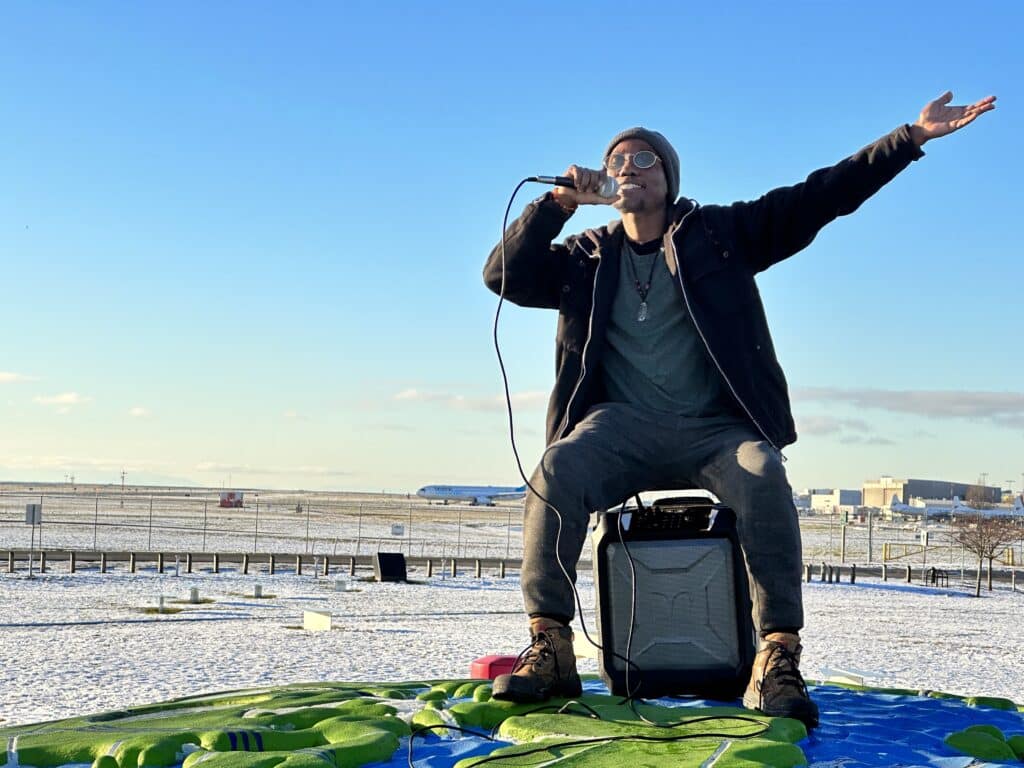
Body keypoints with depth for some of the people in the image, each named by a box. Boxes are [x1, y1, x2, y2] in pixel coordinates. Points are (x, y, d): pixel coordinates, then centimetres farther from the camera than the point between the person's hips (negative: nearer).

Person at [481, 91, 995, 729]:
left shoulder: (719, 233, 12)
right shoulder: (588, 257, 17)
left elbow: (819, 197, 7)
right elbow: (504, 276, 6)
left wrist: (914, 136, 0)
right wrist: (559, 202, -4)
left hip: (714, 428, -1)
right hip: (623, 427, 1)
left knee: (762, 476, -34)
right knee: (559, 468, -31)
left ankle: (777, 660, -31)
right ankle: (549, 650, -27)